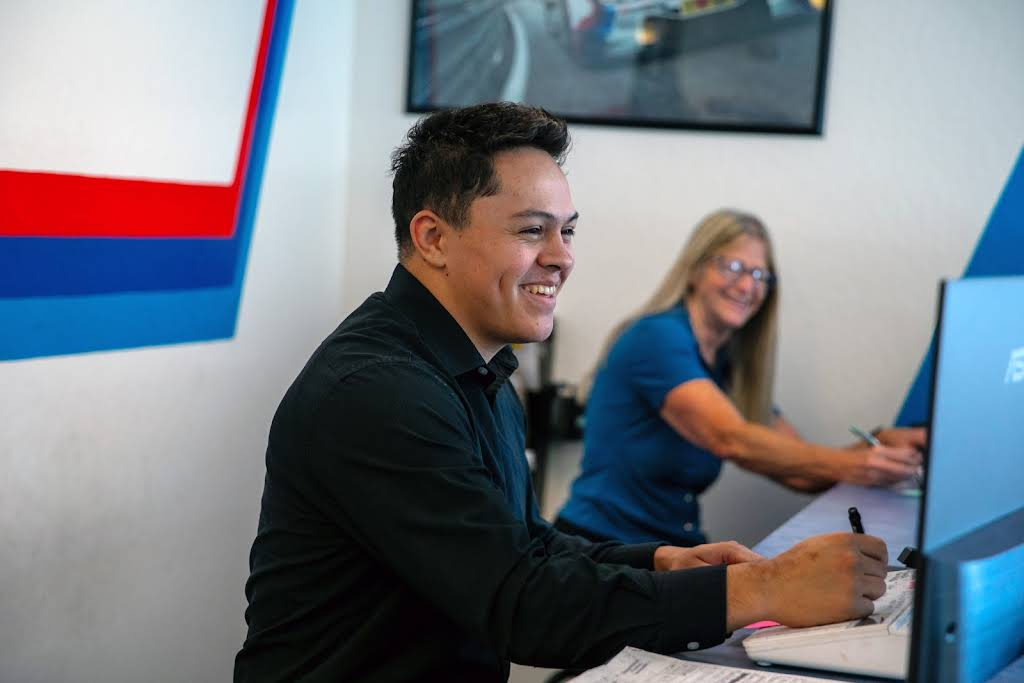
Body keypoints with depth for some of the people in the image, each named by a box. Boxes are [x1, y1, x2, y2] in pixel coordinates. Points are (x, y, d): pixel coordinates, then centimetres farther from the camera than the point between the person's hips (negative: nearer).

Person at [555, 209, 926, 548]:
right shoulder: (658, 337, -12)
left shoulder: (729, 369, 14)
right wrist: (846, 464, -32)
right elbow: (731, 440, -25)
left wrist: (878, 448, -10)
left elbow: (800, 472, 7)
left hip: (675, 551, 8)